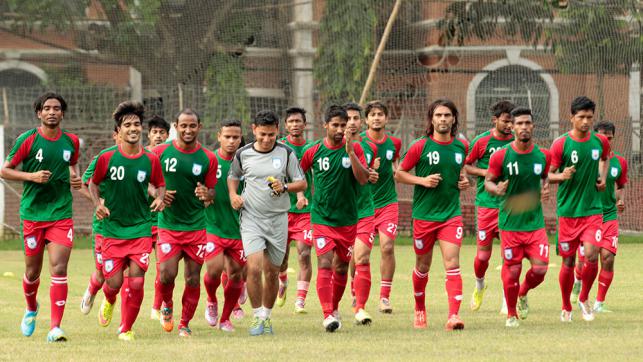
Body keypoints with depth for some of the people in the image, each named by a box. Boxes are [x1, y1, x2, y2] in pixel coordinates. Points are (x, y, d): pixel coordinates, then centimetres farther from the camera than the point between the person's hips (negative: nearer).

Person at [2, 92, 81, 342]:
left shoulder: (71, 141, 5)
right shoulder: (27, 140, -5)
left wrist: (76, 178, 4)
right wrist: (32, 176, -16)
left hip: (61, 214, 1)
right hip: (33, 215, -1)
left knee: (59, 269, -12)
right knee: (32, 272, 9)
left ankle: (55, 328, -15)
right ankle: (31, 309, 41)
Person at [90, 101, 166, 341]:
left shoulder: (151, 159, -2)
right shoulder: (107, 157, -5)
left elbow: (160, 185, 13)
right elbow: (93, 183, 9)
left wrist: (160, 199, -8)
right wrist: (98, 204, -8)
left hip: (140, 229, 1)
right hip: (112, 229, -1)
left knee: (136, 282, -9)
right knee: (114, 282, -2)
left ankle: (126, 328, 10)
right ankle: (109, 301, 36)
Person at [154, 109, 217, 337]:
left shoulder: (208, 158, 2)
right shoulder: (161, 152, 0)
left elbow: (212, 193, 8)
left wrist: (206, 194, -15)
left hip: (196, 226, 1)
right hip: (167, 225, -1)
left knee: (193, 279, 1)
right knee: (167, 274, -13)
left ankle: (185, 324, 16)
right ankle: (167, 306, 18)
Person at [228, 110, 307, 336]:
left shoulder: (286, 154, -1)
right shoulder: (243, 154, 1)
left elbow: (302, 183, 4)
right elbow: (233, 176, 20)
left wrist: (285, 187, -15)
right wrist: (233, 195, 2)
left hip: (278, 218, 1)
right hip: (251, 218, -1)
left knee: (272, 272, 6)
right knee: (254, 268, -16)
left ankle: (267, 316, 24)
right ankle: (257, 317, -3)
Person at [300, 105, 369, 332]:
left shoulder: (355, 148, -1)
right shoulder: (313, 151, -1)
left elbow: (363, 179, -13)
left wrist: (349, 150, -20)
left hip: (348, 219, 2)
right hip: (322, 218, -2)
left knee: (341, 267, 13)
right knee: (325, 265, -16)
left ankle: (334, 307, 34)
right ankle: (328, 315, -22)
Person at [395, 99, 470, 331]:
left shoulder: (461, 146, 5)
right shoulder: (420, 146, -6)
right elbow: (399, 174, 1)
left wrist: (463, 181, 4)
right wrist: (423, 180, -13)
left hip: (451, 214, 1)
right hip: (424, 214, -1)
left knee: (452, 264, -13)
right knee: (423, 265, 11)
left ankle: (453, 316, -20)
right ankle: (420, 309, 34)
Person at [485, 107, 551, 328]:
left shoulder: (543, 156, 3)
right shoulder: (501, 156, -7)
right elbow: (488, 181, 2)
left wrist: (545, 189, -1)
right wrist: (496, 189, -20)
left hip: (535, 222, 2)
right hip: (509, 223, -2)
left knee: (540, 269, -5)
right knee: (512, 270, 0)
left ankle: (523, 294, 28)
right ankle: (511, 314, 21)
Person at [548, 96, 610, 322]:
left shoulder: (600, 141, 3)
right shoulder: (561, 144, -7)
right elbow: (548, 175, -2)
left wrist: (602, 177, 9)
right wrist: (561, 176, -23)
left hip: (593, 210, 1)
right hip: (568, 210, -1)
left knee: (591, 255, -16)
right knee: (568, 262, 4)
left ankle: (584, 299, 8)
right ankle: (566, 308, 23)